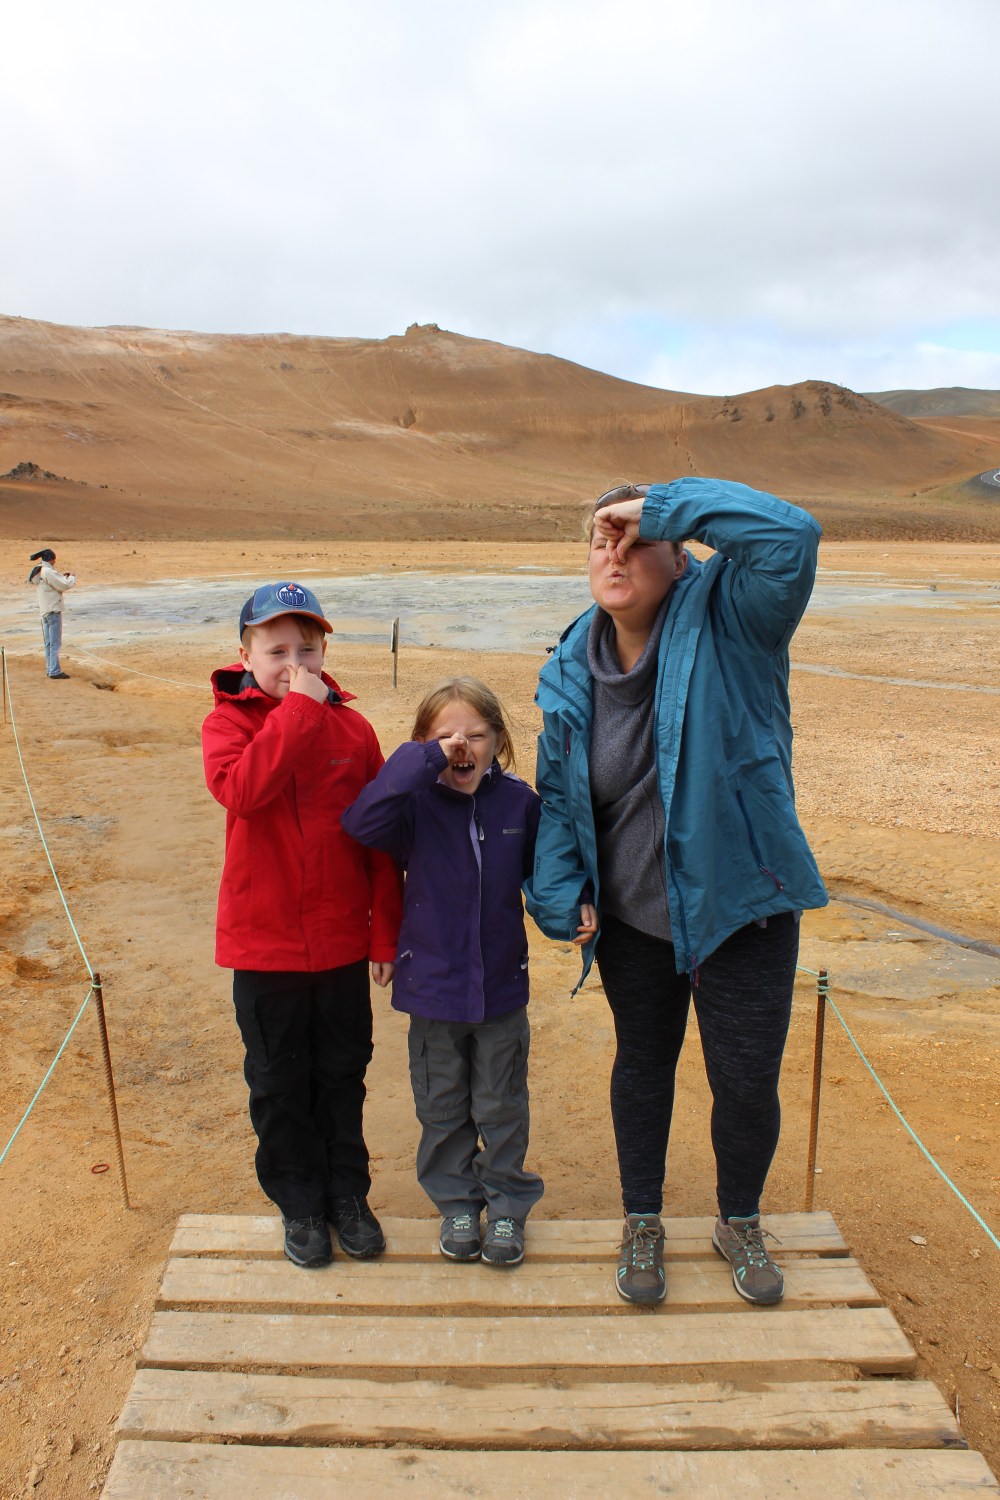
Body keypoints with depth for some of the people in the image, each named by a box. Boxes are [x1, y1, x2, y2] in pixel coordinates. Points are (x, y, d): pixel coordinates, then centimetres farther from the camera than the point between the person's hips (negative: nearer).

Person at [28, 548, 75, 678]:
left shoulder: (39, 572, 11)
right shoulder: (48, 571, -16)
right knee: (55, 643, -7)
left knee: (48, 643, 14)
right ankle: (54, 671, -7)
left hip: (45, 611, 9)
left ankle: (50, 669, 20)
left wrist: (62, 577, 12)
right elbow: (64, 585, -16)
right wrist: (71, 578, 2)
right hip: (53, 611, -9)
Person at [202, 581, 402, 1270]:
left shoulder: (352, 727, -2)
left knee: (343, 1076, 16)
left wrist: (385, 933, 0)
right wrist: (299, 710, -27)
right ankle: (300, 1204, 34)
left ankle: (348, 1194, 36)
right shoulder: (228, 722, -6)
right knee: (280, 1084, 14)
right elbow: (243, 787, -29)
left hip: (343, 943, 2)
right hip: (264, 944, -1)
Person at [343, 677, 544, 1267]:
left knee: (502, 1107, 17)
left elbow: (542, 869, 5)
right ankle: (456, 1202, 38)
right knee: (442, 1108, 17)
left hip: (502, 986, 1)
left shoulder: (518, 800, -7)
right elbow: (363, 821, -34)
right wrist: (426, 758, -35)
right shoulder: (417, 803, -13)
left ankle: (507, 1203, 37)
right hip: (433, 985, -1)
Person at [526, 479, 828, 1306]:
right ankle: (643, 1223, 45)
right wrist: (561, 893, -4)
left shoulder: (725, 620, -14)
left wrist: (663, 505, -27)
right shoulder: (571, 675, -4)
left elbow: (790, 534, -33)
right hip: (633, 918, 3)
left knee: (748, 1081, 10)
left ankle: (740, 1222, 42)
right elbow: (558, 795, 5)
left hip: (742, 908, -2)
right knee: (642, 1065, 20)